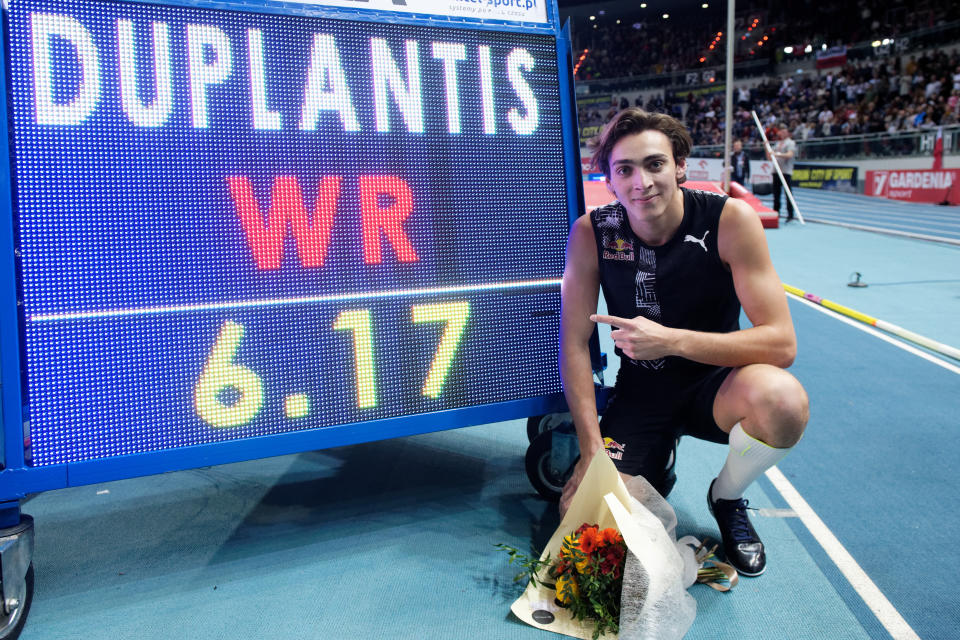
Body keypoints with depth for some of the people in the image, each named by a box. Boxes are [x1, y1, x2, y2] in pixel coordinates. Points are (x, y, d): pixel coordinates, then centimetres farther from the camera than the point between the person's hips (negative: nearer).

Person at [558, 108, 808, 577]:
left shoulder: (730, 219, -18)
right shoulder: (591, 232, -12)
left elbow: (781, 343, -22)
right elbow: (574, 343, -10)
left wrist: (672, 340, -32)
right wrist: (592, 449, -16)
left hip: (713, 384, -1)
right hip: (640, 392, 1)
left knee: (782, 400, -35)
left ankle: (726, 498, 0)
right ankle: (659, 469, 20)